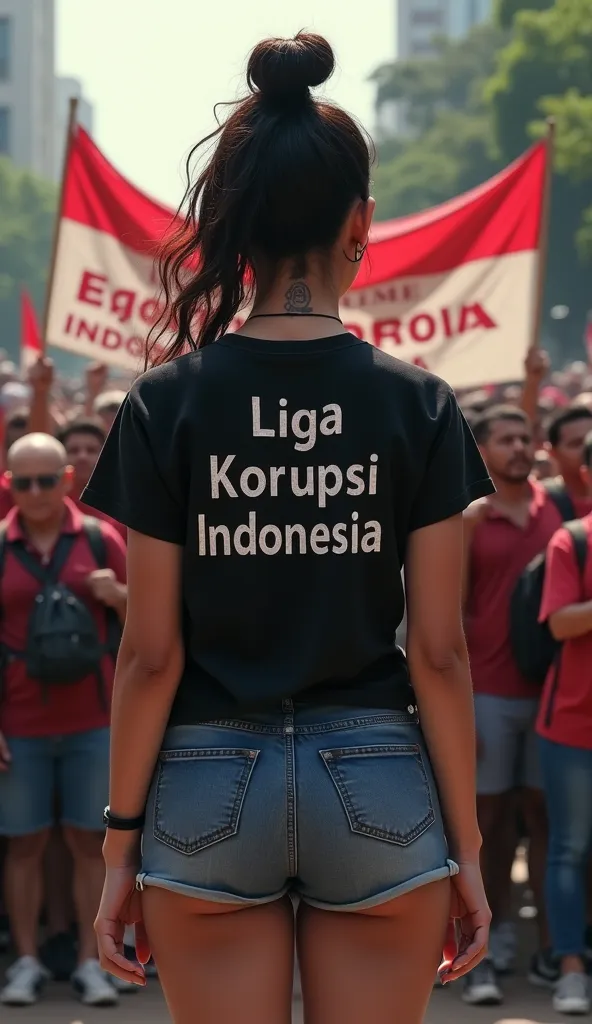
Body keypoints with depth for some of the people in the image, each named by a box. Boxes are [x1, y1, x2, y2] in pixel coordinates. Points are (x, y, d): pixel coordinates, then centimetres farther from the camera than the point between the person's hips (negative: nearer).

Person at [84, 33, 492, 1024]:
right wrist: (466, 845, 4)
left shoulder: (168, 403, -4)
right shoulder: (417, 405, -3)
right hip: (378, 787, 0)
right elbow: (439, 653, -3)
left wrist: (120, 843, 4)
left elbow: (151, 653, -4)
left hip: (209, 787, 0)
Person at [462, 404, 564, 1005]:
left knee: (544, 813, 4)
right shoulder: (467, 519, 1)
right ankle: (494, 950, 4)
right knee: (491, 816, 2)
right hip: (487, 689, -1)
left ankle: (552, 949, 7)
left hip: (550, 685, 2)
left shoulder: (557, 505, 5)